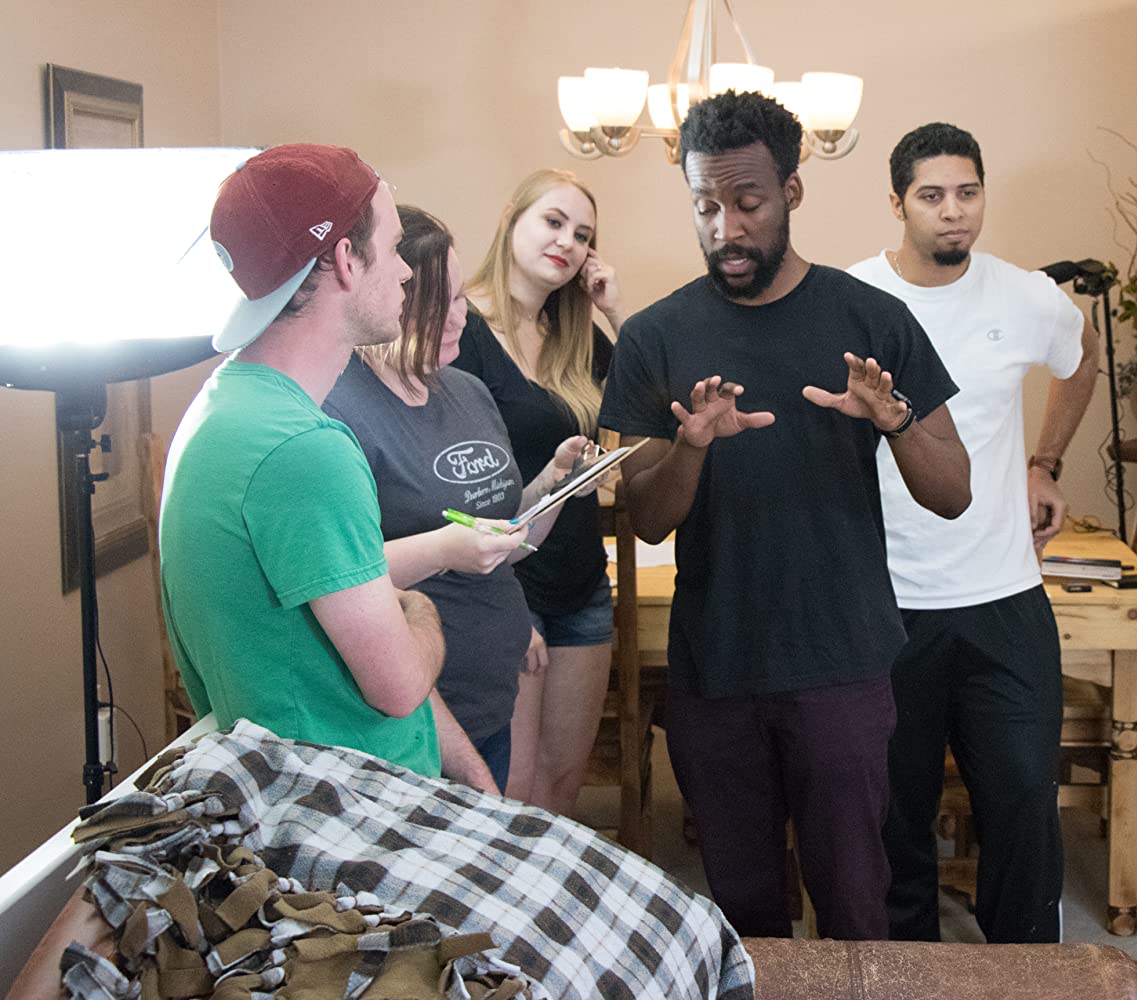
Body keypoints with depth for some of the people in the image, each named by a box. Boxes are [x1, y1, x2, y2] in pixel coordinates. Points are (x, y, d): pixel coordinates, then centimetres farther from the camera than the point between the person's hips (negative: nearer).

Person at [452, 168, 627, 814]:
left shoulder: (575, 339, 10)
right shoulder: (463, 332, -12)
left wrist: (618, 311, -1)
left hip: (582, 587, 7)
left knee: (563, 783, 14)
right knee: (510, 793, -2)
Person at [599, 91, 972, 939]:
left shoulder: (871, 320, -2)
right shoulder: (655, 339, 1)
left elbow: (953, 495, -2)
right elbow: (648, 520, -1)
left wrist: (895, 420, -22)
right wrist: (691, 444, -21)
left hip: (841, 668, -1)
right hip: (711, 671, 1)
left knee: (852, 902, 5)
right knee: (743, 904, 14)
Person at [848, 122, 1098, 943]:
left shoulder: (1030, 301, 1)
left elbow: (1084, 360, 25)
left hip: (1005, 600, 2)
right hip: (886, 604, -1)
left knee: (1025, 800, 2)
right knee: (898, 807, 10)